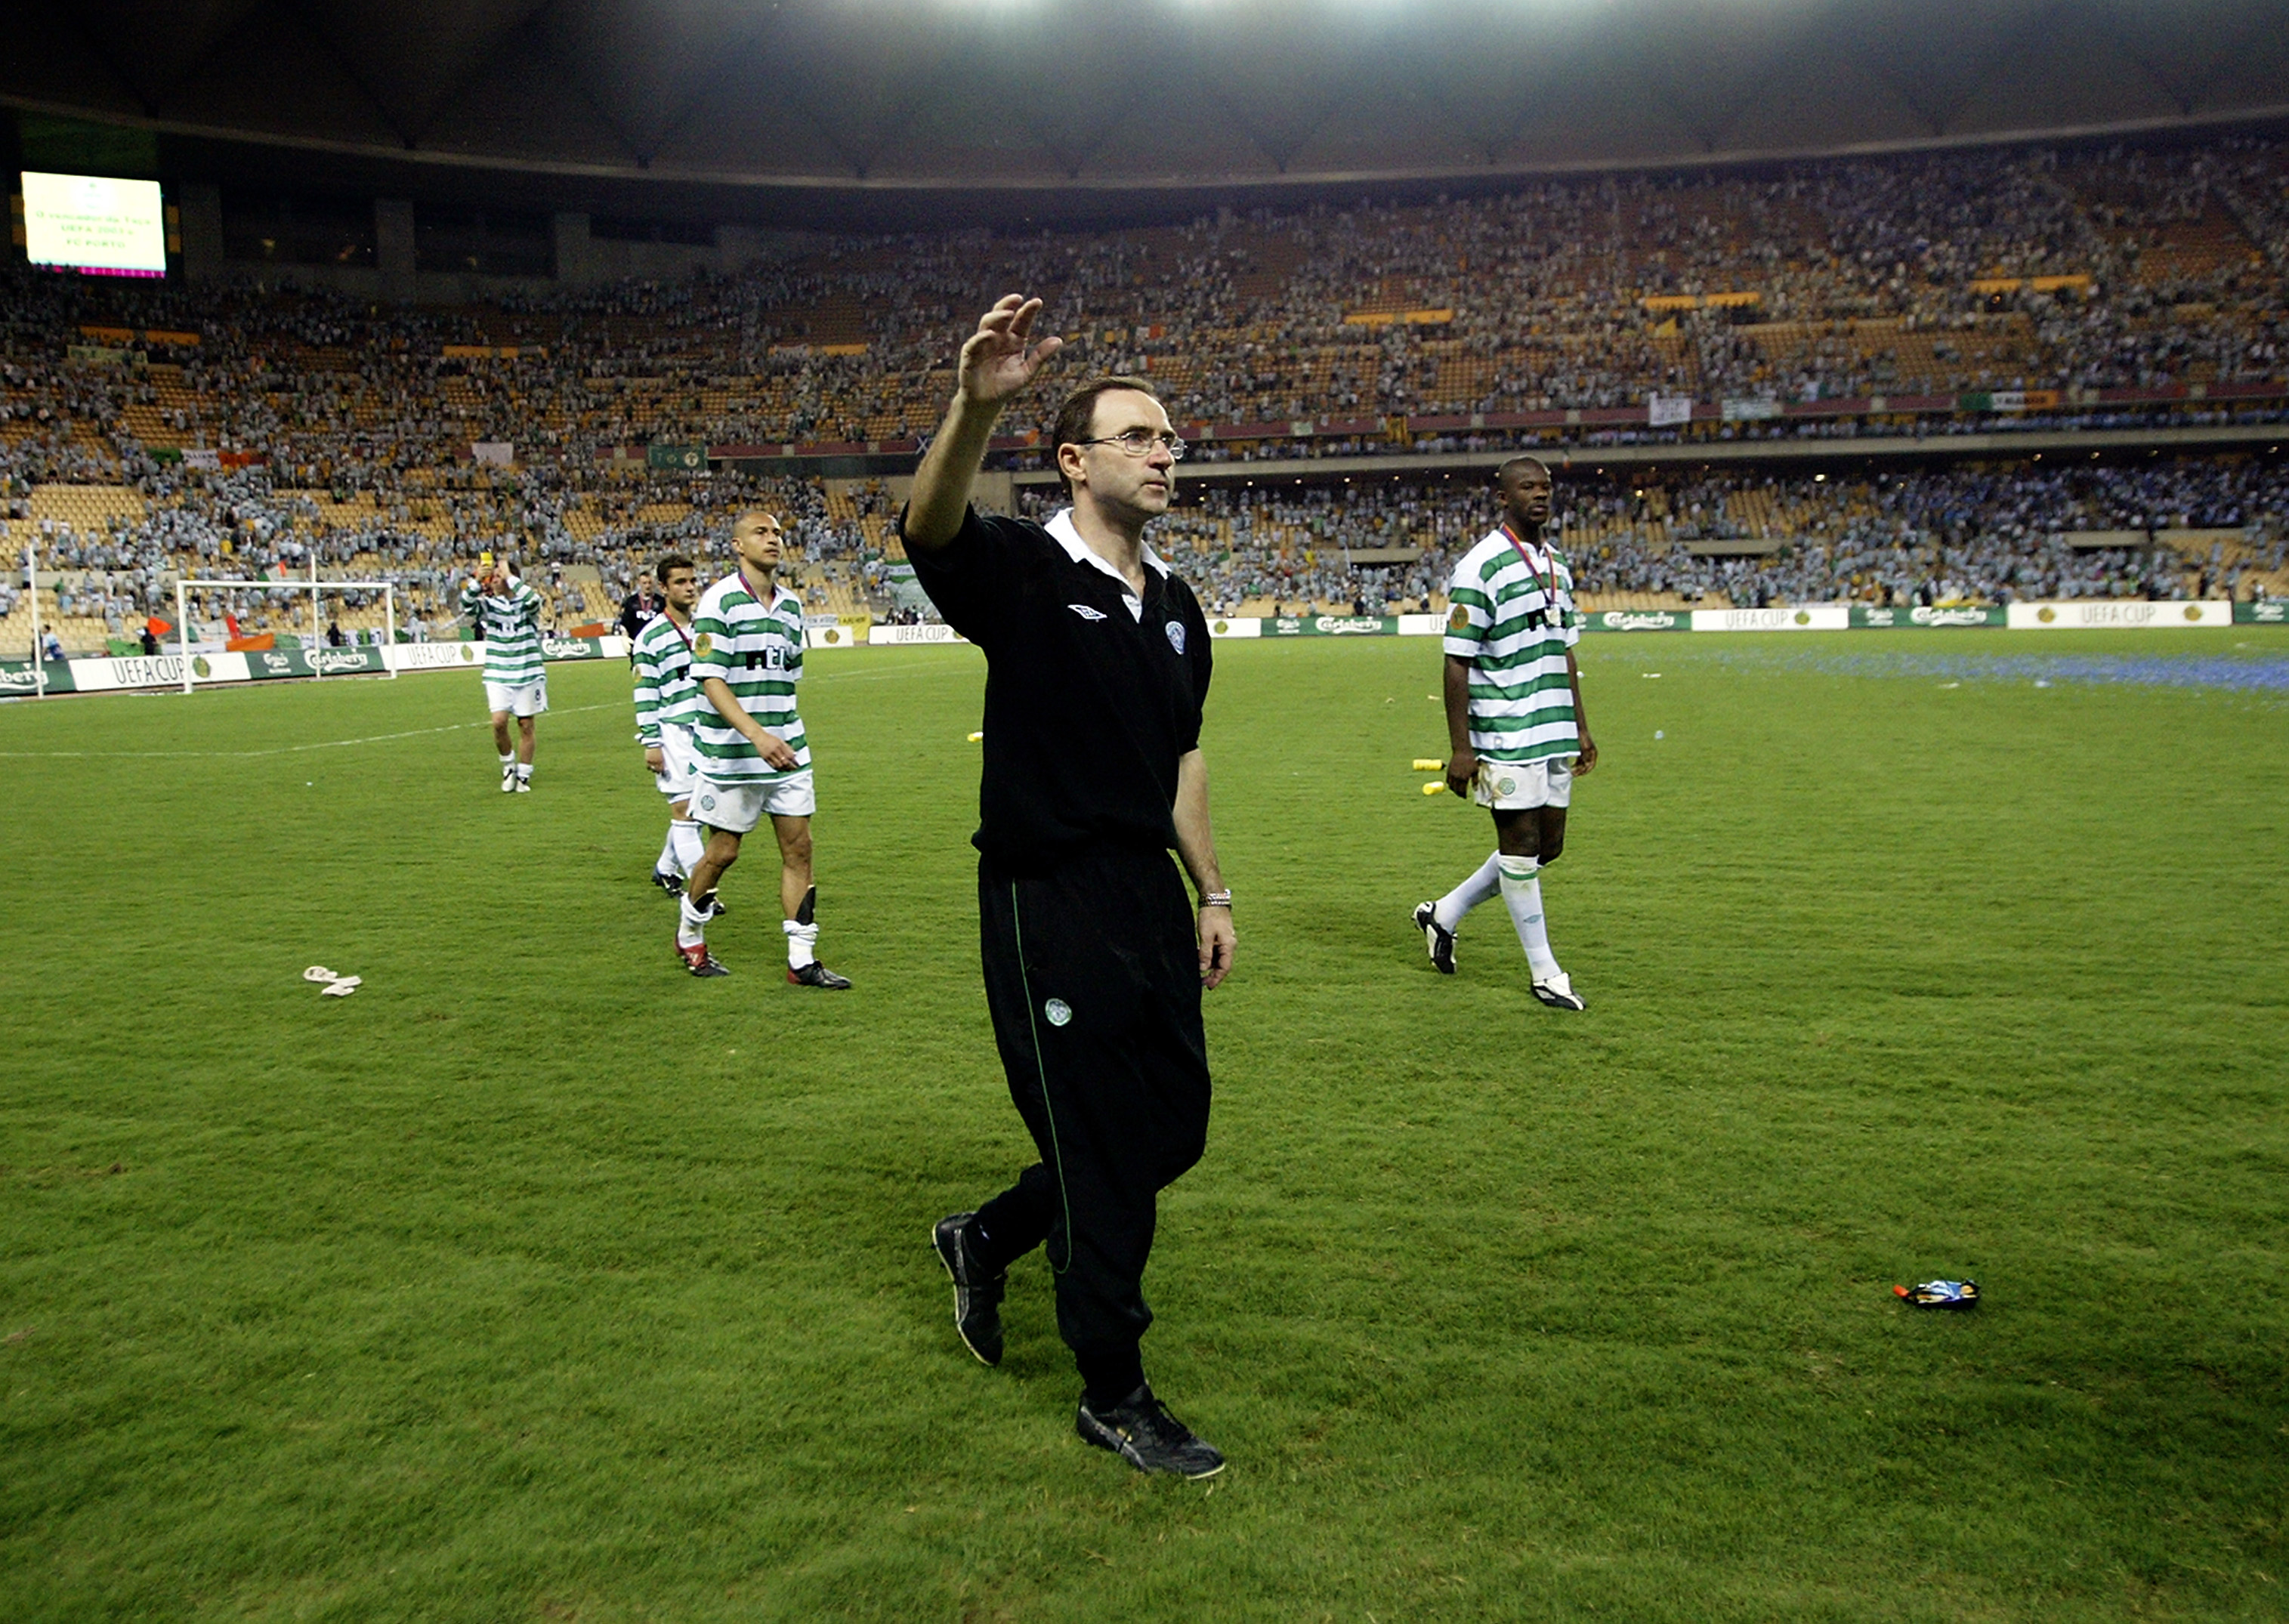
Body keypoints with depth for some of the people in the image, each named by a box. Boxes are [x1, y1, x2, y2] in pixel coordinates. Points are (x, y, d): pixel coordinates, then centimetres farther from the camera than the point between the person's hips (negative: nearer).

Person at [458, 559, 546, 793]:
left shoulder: (526, 604, -3)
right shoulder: (488, 604, 2)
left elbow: (534, 600, -26)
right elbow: (466, 606, -16)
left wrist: (510, 577, -25)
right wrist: (476, 580, -30)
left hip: (528, 674, -1)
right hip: (498, 676, 1)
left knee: (526, 725, 4)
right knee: (499, 722, -12)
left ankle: (523, 776, 16)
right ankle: (508, 765, 12)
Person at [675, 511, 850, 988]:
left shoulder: (791, 603, 10)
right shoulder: (720, 600, -10)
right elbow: (710, 681, -18)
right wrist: (757, 735, -28)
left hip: (787, 749, 6)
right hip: (730, 753, -6)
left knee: (798, 846, 2)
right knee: (723, 851, 4)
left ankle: (802, 960, 8)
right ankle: (689, 936, 30)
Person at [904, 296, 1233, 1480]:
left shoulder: (1176, 606, 12)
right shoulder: (1023, 571, -10)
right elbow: (929, 529, -32)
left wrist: (1212, 893, 16)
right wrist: (976, 406, -50)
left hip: (1150, 896, 8)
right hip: (1049, 904, -7)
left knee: (1175, 1128, 14)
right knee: (1100, 1153, 2)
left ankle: (987, 1240, 37)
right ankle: (1112, 1396, 21)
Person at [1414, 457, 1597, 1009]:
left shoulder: (1557, 564, 14)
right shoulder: (1480, 566, -10)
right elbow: (1457, 663, -12)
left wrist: (1580, 727, 19)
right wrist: (1460, 748, -15)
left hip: (1555, 732, 8)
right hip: (1505, 734, -8)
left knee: (1546, 847, 12)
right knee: (1521, 848, 0)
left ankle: (1443, 916, 29)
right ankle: (1545, 974, 12)